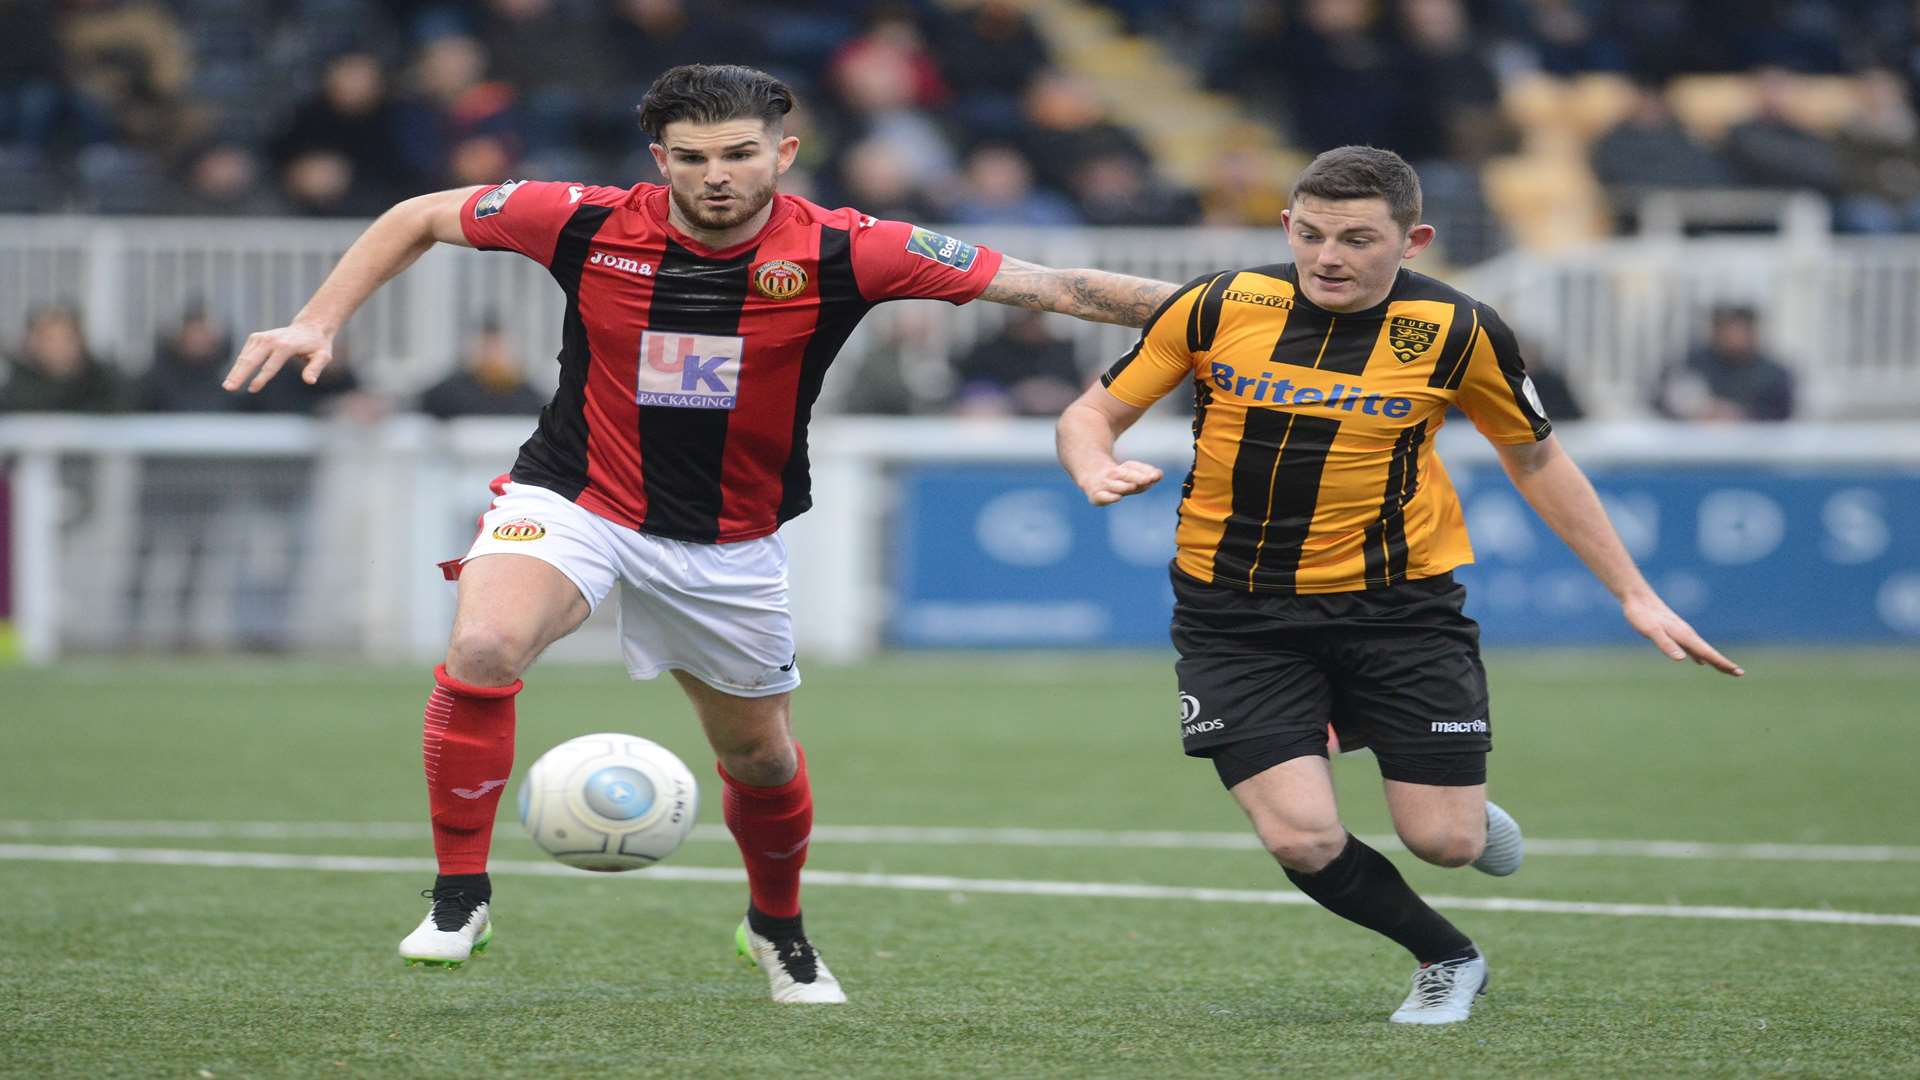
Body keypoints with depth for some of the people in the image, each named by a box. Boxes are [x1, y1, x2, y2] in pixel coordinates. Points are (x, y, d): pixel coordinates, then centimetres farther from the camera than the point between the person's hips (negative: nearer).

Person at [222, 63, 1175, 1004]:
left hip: (731, 545, 2)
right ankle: (459, 895, -14)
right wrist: (319, 320, -7)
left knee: (761, 757, 15)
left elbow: (1036, 285, -18)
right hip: (574, 502, -1)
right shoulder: (589, 224, -15)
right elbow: (419, 217, 0)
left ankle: (777, 929, 47)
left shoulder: (840, 253, -17)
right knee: (483, 647, -29)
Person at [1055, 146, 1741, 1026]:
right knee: (1302, 838, -14)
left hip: (1396, 602, 0)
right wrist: (1097, 469, -23)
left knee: (1444, 841, -6)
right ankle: (1445, 959, 17)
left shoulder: (1457, 330, -9)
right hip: (1236, 613, 0)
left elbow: (1536, 459, 7)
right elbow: (1093, 413, 2)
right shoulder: (1217, 307, -10)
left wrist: (1634, 595, 8)